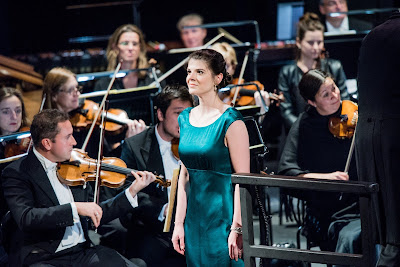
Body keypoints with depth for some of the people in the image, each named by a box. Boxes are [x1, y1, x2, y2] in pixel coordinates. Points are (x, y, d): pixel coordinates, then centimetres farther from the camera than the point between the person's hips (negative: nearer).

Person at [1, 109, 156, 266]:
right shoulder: (16, 173, -6)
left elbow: (96, 215, 18)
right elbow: (25, 219, -22)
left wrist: (132, 192, 8)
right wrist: (75, 209, -25)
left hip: (83, 252, 5)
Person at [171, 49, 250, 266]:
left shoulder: (230, 121, -11)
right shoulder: (185, 118, 9)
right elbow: (184, 174, 12)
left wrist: (237, 228, -19)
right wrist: (179, 223, 8)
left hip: (223, 214, -6)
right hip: (195, 215, 6)